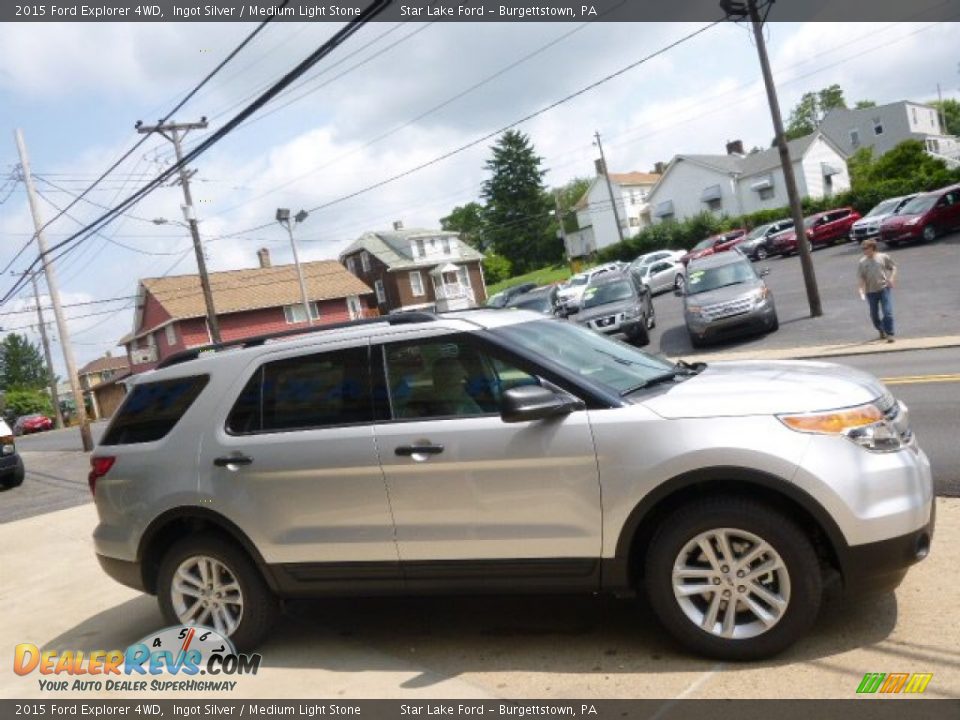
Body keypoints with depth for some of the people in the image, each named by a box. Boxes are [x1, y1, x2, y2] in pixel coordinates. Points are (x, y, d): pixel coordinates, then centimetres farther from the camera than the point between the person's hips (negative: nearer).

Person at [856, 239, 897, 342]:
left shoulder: (883, 257, 0)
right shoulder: (862, 262, 3)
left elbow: (893, 267, 8)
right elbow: (861, 277, 1)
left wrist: (892, 278, -8)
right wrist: (862, 289, -13)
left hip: (884, 288, -2)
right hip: (870, 291, 3)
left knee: (888, 312, -12)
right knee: (874, 314, 12)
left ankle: (889, 334, -6)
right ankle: (881, 331, 35)